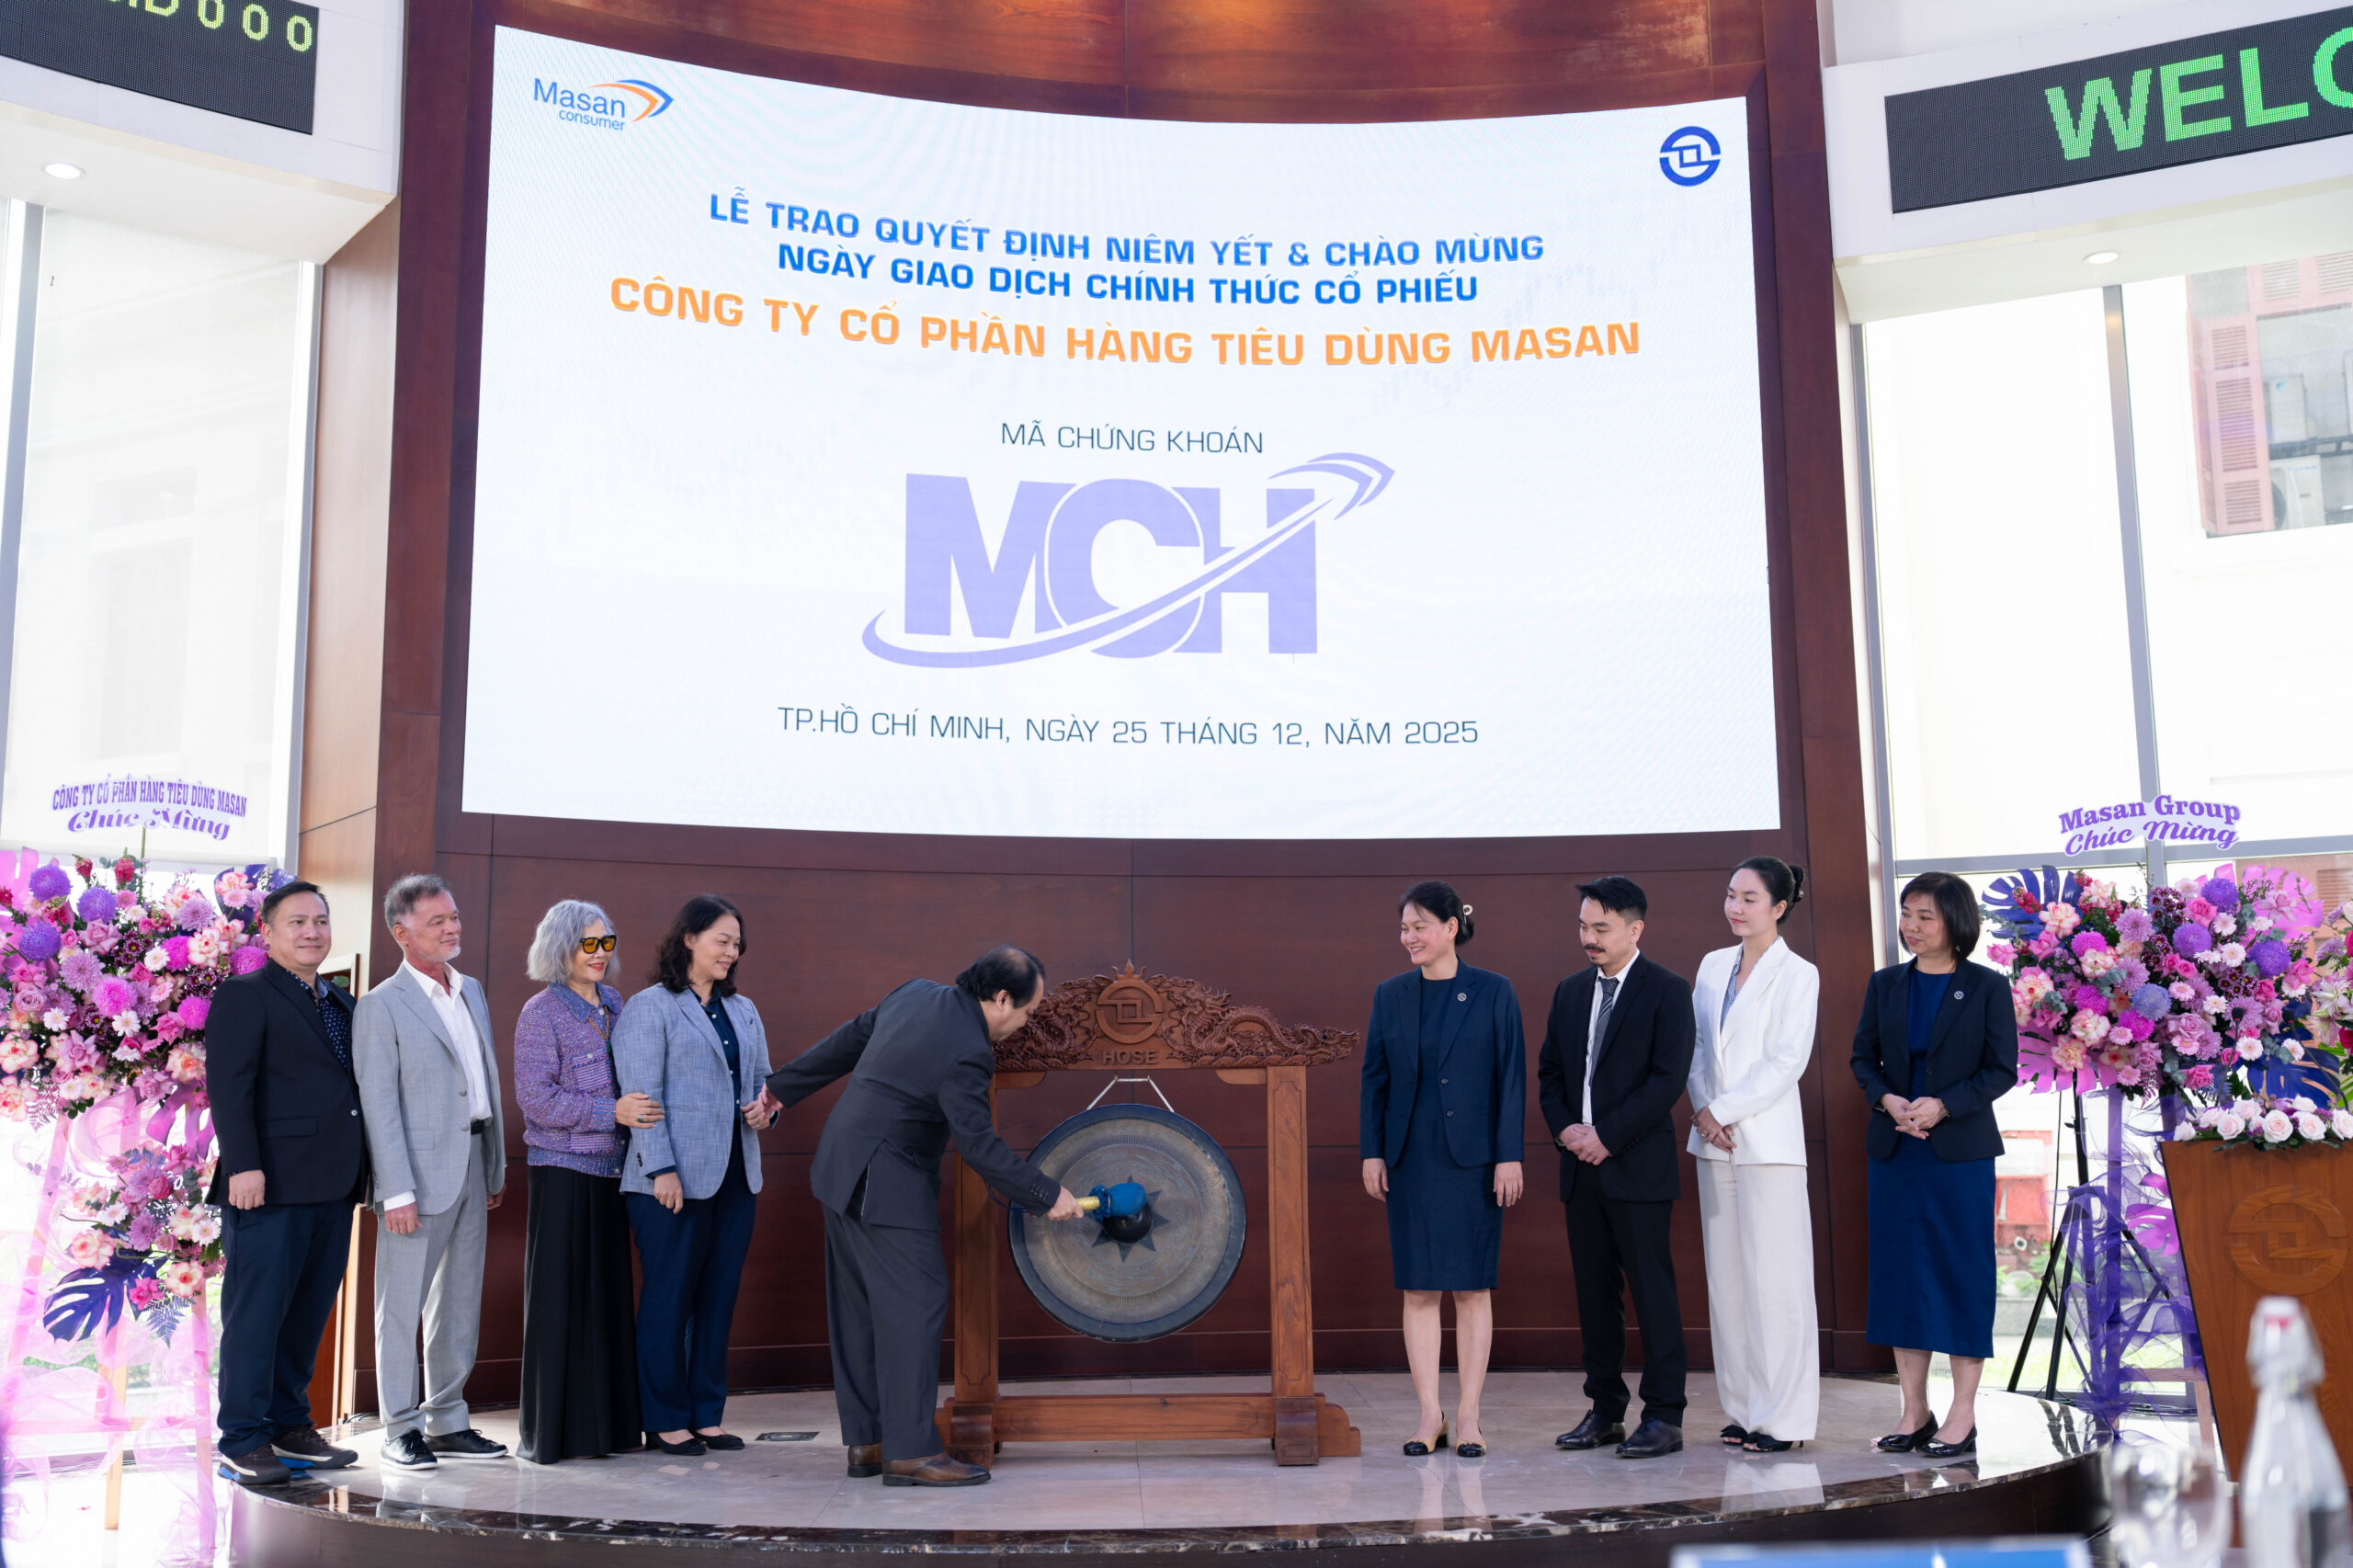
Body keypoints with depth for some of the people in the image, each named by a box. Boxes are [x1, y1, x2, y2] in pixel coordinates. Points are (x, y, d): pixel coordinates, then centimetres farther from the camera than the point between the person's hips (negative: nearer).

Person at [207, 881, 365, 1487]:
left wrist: (361, 1171, 13)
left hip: (332, 1186, 7)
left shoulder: (342, 1004, 19)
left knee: (309, 1312, 12)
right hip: (272, 1186, -7)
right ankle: (243, 1441, 5)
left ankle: (290, 1426, 21)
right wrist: (243, 1165, -19)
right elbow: (227, 1087, -11)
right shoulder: (243, 997, -2)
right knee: (255, 1314, -2)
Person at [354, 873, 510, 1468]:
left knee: (460, 1304, 13)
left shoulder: (471, 992, 14)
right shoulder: (381, 1005, -8)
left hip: (472, 1168, 7)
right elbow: (379, 1104, -12)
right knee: (402, 1306, 1)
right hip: (419, 1174, -7)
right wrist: (397, 1191, -17)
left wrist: (497, 1167, 15)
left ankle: (447, 1423, 22)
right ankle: (401, 1430, 10)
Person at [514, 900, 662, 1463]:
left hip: (609, 1171, 6)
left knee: (609, 1294, 7)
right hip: (562, 1170, -6)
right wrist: (611, 1111, -18)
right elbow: (535, 1097, -14)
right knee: (560, 1299, -3)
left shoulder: (612, 1004, 13)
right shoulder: (541, 1013, -7)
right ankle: (552, 1432, 5)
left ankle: (605, 1426, 15)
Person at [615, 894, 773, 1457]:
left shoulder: (743, 1011, 18)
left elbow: (764, 1080, 24)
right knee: (669, 1297, 0)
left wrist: (763, 1109, 1)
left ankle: (707, 1415, 18)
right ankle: (664, 1420, 9)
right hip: (673, 1178, -6)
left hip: (734, 1177, 7)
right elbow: (642, 1092, -10)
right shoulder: (649, 1007, -3)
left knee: (719, 1298, 9)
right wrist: (661, 1169, -17)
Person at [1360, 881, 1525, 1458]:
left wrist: (1509, 1156, -8)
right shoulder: (1390, 995, 6)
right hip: (1411, 1157, 3)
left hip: (1472, 1157, -3)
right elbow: (1374, 1078, 8)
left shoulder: (1493, 993, -2)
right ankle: (1429, 1413, 11)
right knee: (1418, 1287, 4)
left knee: (1472, 1287, 3)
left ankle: (1468, 1416, 10)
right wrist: (1371, 1152, 1)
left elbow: (1512, 1077, -3)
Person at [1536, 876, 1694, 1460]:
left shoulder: (1667, 990, -4)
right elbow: (1549, 1071, 17)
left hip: (1637, 1165, -6)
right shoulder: (1569, 992, 14)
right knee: (1595, 1292, 9)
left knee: (1651, 1288, -4)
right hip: (1581, 1168, 6)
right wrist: (1565, 1129, -1)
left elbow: (1668, 1078, -12)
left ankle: (1664, 1417, 2)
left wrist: (1607, 1136, -14)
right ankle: (1605, 1411, 17)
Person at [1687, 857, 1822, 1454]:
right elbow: (1696, 1044, 13)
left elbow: (1787, 1062, -11)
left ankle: (1783, 1416, 2)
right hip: (1715, 1141, 6)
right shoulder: (1713, 965, 13)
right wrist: (1701, 1109, -2)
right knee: (1726, 1276, 7)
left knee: (1772, 1277, -5)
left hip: (1767, 1141, -6)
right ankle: (1744, 1408, 15)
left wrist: (1723, 1111, -13)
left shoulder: (1797, 974, -4)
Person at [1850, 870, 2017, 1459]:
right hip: (1895, 1148, 4)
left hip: (1960, 1150, -3)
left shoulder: (1986, 987, -2)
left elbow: (2002, 1068, -4)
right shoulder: (1885, 985, 8)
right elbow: (1863, 1057, 10)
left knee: (1962, 1271, 0)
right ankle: (1914, 1411, 13)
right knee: (1901, 1270, 5)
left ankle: (1962, 1416, 7)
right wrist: (1887, 1100, -9)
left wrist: (1942, 1105, -15)